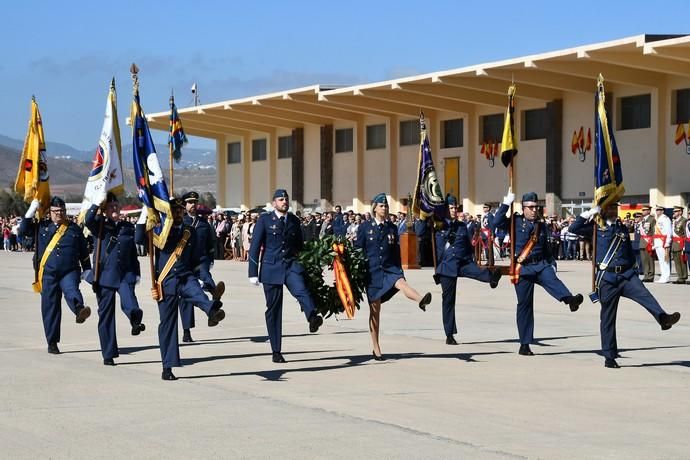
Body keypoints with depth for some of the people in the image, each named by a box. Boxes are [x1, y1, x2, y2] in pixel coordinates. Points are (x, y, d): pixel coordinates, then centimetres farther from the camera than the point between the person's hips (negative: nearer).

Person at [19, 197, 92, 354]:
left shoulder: (74, 228, 13)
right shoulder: (42, 227, 13)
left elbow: (84, 252, 16)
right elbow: (23, 230, 5)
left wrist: (87, 270, 14)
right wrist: (31, 212, -1)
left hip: (70, 272, -1)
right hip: (48, 274, 1)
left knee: (71, 290, -32)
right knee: (50, 307, 2)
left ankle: (79, 309, -63)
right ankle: (52, 342, 8)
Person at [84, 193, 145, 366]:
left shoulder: (128, 227, 11)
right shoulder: (100, 225, 3)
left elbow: (133, 252, 15)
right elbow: (88, 220, -20)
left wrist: (136, 273, 9)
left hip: (125, 274, 1)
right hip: (104, 275, -1)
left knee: (128, 299, -31)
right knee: (106, 315, 3)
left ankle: (136, 320, -55)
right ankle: (108, 354, 10)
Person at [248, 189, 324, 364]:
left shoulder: (294, 220, 12)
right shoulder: (265, 219, 2)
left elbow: (300, 246, 20)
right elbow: (254, 247, 0)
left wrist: (304, 267, 15)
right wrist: (253, 273, -5)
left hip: (291, 265, 1)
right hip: (271, 267, -1)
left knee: (301, 290, -30)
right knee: (273, 308, 2)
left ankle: (313, 317, -58)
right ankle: (276, 352, 9)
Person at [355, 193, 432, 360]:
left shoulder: (392, 228, 9)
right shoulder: (364, 227, 3)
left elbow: (396, 252, 14)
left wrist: (399, 272, 13)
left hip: (390, 268, 1)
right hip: (372, 270, -1)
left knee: (401, 283, -33)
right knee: (375, 311, 3)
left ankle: (421, 301, -65)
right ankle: (376, 349, 10)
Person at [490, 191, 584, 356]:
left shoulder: (541, 226, 15)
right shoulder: (516, 221, 2)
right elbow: (496, 223, -13)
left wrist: (552, 263, 14)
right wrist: (506, 203, -13)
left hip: (541, 264, 3)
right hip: (523, 268, -3)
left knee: (553, 280, -30)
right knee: (524, 304, 0)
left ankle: (570, 299, -59)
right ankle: (524, 344, 5)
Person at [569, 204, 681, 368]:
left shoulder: (622, 228, 18)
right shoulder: (596, 228, 6)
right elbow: (574, 228, -5)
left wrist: (634, 270, 20)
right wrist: (589, 213, -7)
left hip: (627, 274, 3)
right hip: (607, 278, -3)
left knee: (644, 294, -27)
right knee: (608, 317, 2)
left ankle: (663, 318, -52)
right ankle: (609, 357, 9)